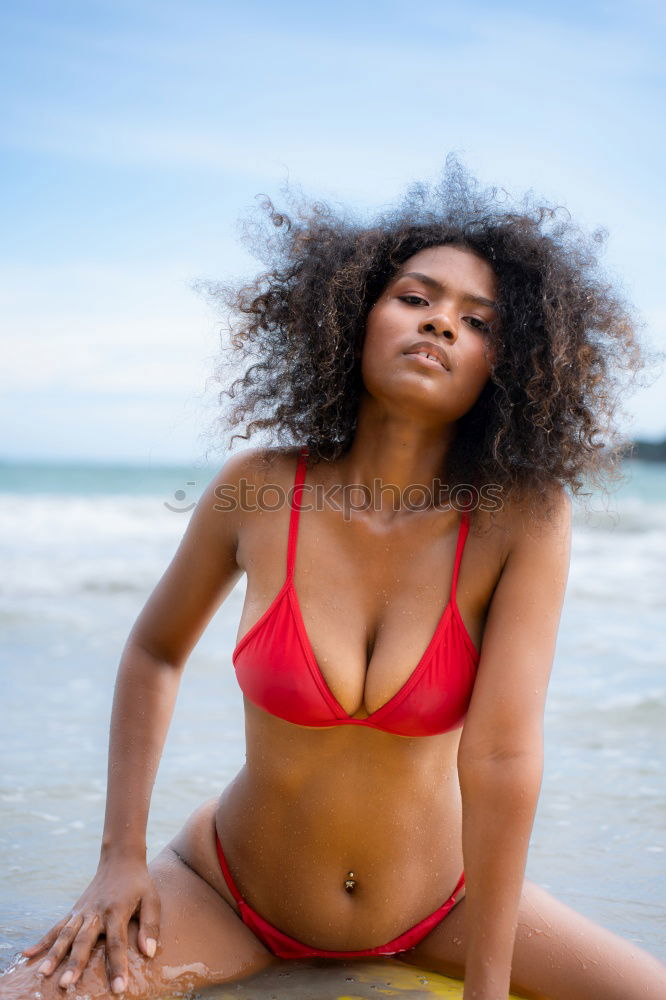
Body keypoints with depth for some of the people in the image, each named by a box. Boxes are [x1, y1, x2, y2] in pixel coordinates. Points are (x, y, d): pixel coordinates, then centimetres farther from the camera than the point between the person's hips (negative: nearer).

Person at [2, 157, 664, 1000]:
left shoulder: (523, 518, -19)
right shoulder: (257, 489, -16)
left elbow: (502, 756, -22)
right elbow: (155, 653, 1)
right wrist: (121, 857, -5)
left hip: (437, 898, 1)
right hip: (233, 894, -1)